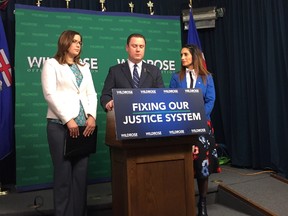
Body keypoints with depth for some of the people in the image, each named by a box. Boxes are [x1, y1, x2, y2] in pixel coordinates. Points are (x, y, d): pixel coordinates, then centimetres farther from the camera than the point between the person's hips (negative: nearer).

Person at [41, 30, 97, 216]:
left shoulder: (84, 67, 19)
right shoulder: (52, 64, 4)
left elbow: (91, 94, 12)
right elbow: (50, 94, -8)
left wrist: (92, 116, -6)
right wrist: (68, 120, -15)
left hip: (83, 125, 5)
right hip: (60, 124, -5)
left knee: (81, 173, 5)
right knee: (64, 173, -3)